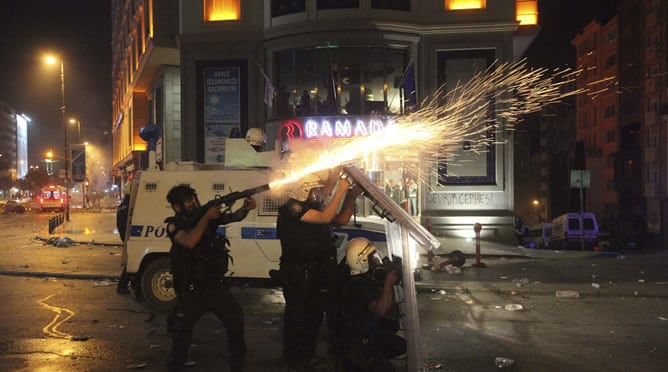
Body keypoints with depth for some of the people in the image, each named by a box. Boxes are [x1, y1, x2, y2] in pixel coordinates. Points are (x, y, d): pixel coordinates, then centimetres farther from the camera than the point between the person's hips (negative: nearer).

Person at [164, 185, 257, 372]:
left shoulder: (206, 214, -1)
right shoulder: (174, 225, -10)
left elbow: (233, 217, -10)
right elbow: (189, 242, -29)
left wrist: (246, 208, -31)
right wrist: (205, 218, -26)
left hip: (216, 285, 3)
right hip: (190, 291, -3)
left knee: (236, 322, 3)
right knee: (181, 330, 11)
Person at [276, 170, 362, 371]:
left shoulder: (315, 206, 12)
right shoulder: (292, 208, -16)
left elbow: (342, 219, 13)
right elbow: (325, 218, -26)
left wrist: (351, 197, 2)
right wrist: (341, 191, -22)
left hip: (319, 269, 8)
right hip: (298, 270, -8)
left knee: (315, 312, 14)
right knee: (297, 313, 1)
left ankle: (307, 355, 28)